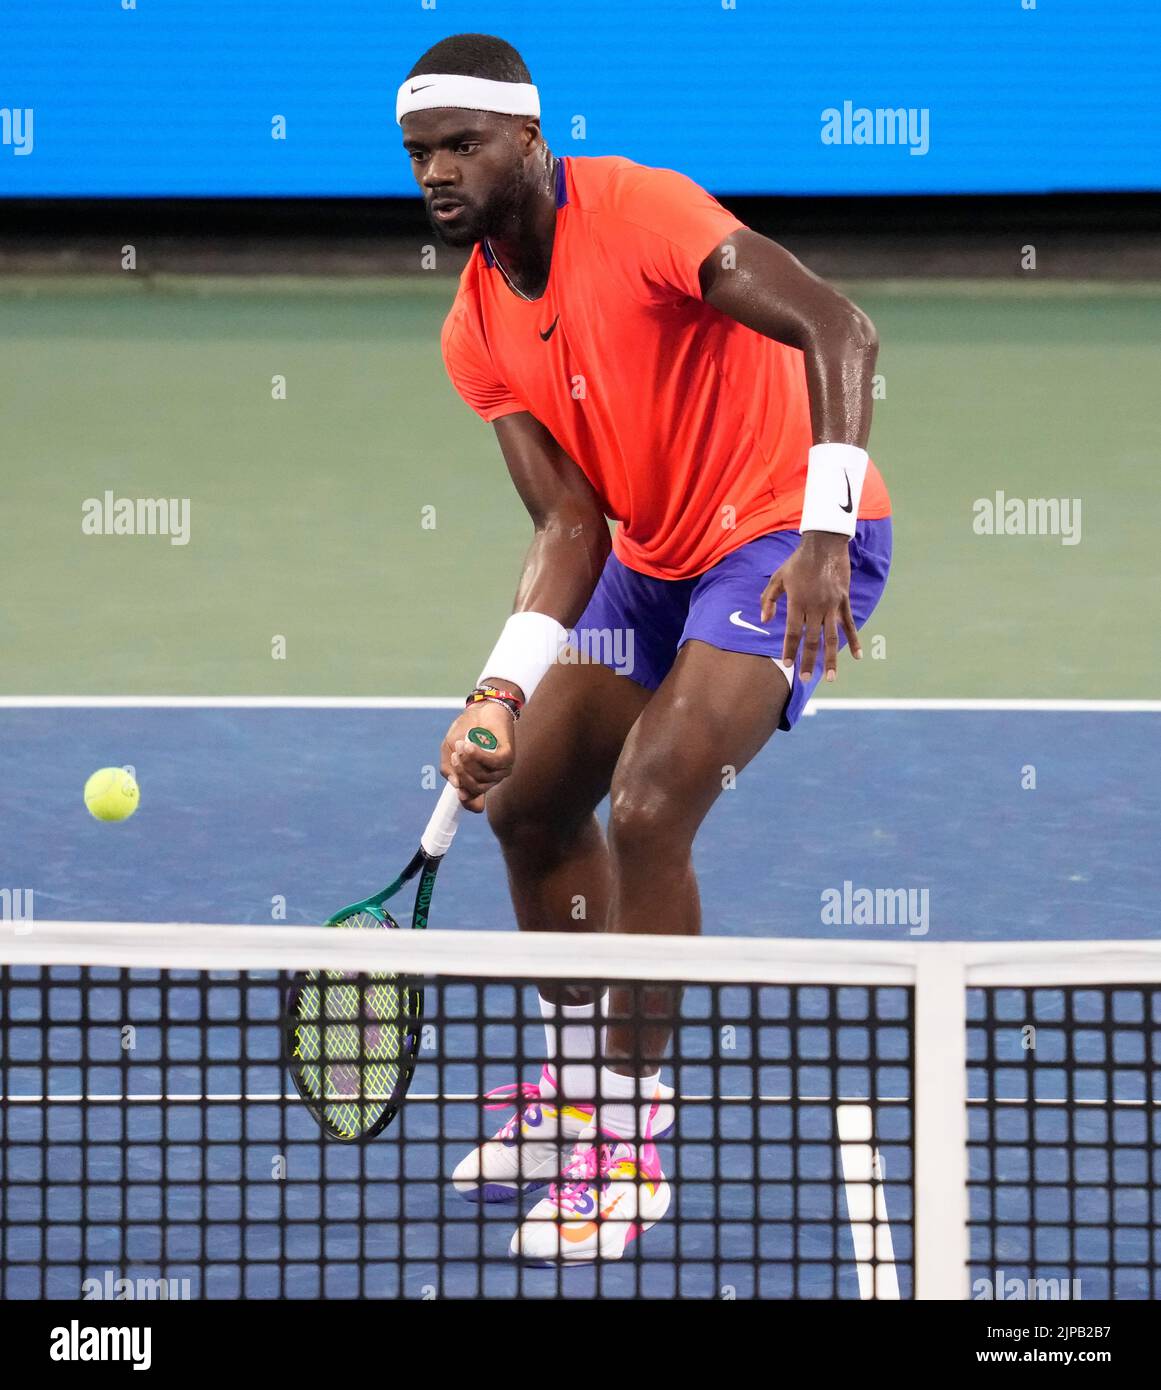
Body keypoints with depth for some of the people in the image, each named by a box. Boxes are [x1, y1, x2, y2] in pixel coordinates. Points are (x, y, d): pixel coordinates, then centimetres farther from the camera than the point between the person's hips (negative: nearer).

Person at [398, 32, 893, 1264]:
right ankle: (574, 1085, 34)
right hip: (652, 556, 9)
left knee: (647, 805, -22)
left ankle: (629, 1149, -11)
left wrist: (824, 533, -38)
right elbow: (572, 527, -3)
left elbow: (836, 329, -30)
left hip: (787, 539, -9)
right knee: (528, 799, 11)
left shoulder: (639, 214, -23)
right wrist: (501, 694, -19)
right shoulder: (476, 337, 0)